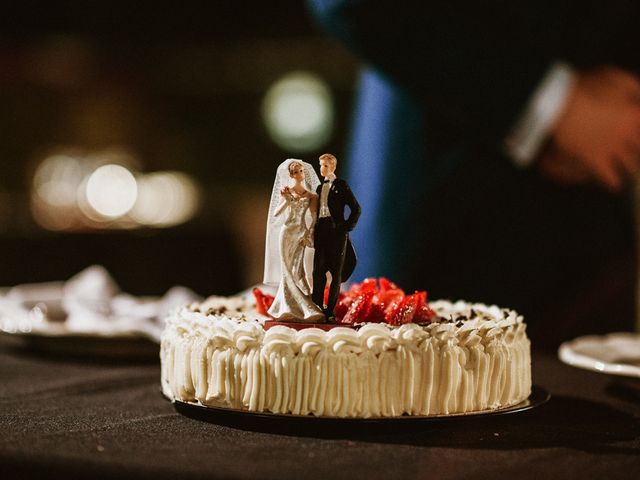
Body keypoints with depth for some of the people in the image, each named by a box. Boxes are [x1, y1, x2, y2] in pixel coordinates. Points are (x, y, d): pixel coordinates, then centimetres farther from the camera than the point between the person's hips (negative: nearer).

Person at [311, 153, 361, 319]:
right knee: (318, 272, -1)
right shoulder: (320, 187, 18)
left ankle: (330, 310, 3)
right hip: (321, 232, 5)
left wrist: (347, 227, -7)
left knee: (336, 273, 1)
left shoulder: (341, 185, 0)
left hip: (336, 232, -5)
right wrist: (315, 231, 8)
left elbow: (356, 209, -2)